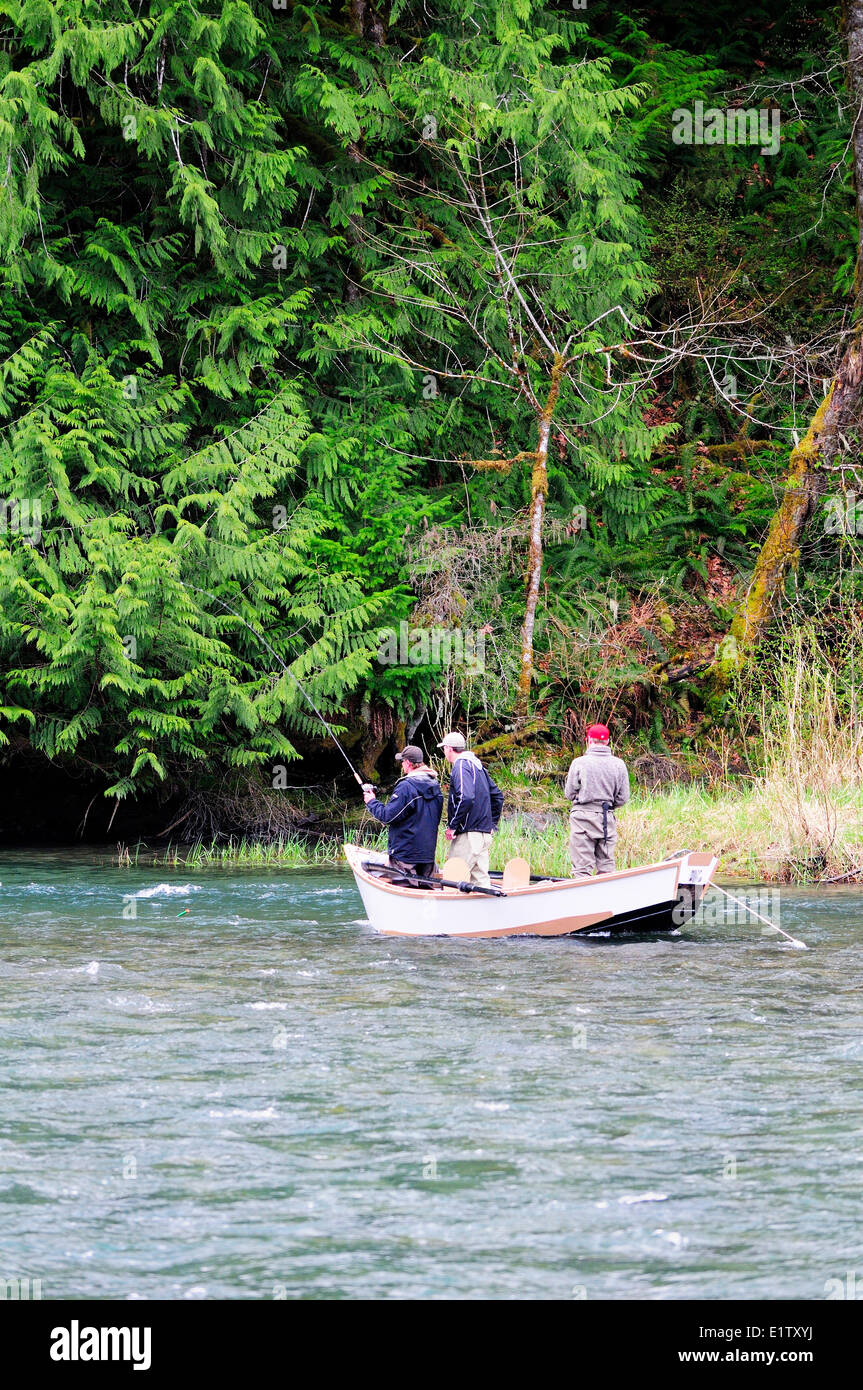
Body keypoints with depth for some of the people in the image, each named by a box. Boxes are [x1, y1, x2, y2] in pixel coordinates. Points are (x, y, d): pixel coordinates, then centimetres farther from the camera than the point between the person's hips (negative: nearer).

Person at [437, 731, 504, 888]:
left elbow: (466, 798, -25)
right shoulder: (477, 765, 19)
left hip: (468, 834, -9)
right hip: (484, 832, 9)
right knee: (480, 876, 9)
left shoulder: (461, 766, -11)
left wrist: (452, 826, -17)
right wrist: (492, 823, 24)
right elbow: (497, 795, 24)